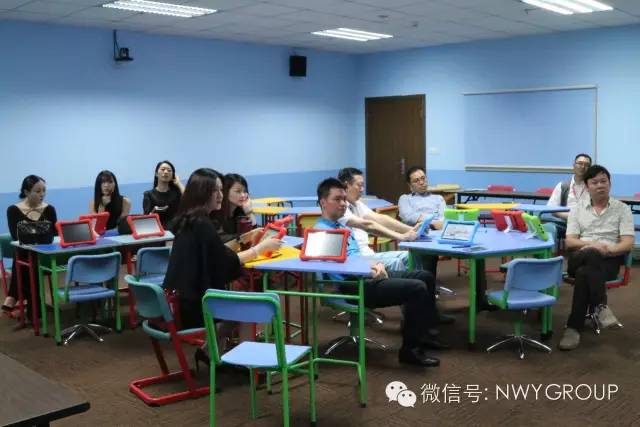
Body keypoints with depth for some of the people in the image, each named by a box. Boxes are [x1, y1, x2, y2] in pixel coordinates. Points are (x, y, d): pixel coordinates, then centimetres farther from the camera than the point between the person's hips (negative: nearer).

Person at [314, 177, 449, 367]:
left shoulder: (343, 227, 21)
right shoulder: (321, 231, -10)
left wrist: (375, 265, 2)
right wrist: (369, 270, -18)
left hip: (366, 276, 10)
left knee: (426, 277, 7)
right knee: (417, 288, -23)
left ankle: (425, 333, 17)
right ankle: (410, 348, -12)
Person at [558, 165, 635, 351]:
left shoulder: (622, 209, 10)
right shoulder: (577, 209, 15)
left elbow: (628, 243, 0)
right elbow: (569, 241, 5)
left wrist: (608, 249, -21)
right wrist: (591, 245, -15)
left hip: (608, 260, -1)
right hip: (580, 258, 1)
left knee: (584, 273, -36)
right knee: (591, 255, -38)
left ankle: (574, 328, -35)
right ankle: (601, 306, -37)